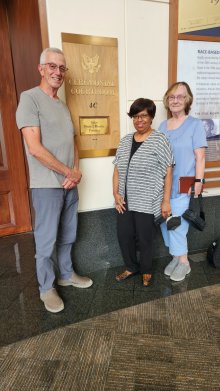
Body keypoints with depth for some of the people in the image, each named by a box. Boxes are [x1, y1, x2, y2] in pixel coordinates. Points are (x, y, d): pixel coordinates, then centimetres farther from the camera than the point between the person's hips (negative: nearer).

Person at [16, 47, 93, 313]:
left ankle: (67, 275, 39)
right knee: (46, 241, 6)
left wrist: (76, 172, -3)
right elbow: (35, 149, -19)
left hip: (69, 183, 7)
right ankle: (46, 288, 26)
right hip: (46, 186, -7)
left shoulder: (63, 106, 15)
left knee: (67, 237, 18)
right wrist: (69, 172, -12)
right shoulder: (30, 98, -10)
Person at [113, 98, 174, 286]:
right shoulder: (125, 140, 10)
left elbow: (168, 172, -8)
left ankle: (146, 271, 33)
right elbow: (117, 169, 11)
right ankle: (131, 267, 36)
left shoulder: (159, 140, -6)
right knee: (124, 236, 11)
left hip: (147, 202, -5)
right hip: (125, 200, 5)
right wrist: (116, 193, 0)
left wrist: (166, 201, -11)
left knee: (144, 238, 8)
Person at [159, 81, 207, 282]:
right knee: (165, 223, 11)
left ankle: (183, 262, 21)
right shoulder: (162, 126, 11)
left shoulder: (195, 124, -3)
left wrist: (198, 182, -14)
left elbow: (200, 157, -7)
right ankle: (176, 257, 32)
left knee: (176, 225, -2)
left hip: (183, 186, -5)